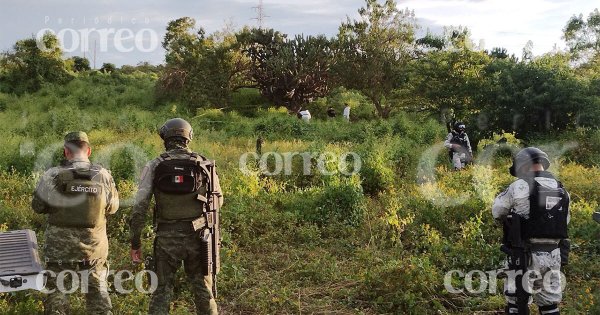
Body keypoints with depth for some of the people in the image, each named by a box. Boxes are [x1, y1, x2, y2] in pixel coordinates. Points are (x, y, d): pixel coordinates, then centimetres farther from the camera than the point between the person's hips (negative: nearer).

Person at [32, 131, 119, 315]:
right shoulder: (103, 175, -6)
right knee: (98, 290, 17)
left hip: (60, 246, -2)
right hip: (94, 245, 2)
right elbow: (112, 207, 5)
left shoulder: (54, 175, -12)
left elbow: (38, 207, -2)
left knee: (56, 290, 15)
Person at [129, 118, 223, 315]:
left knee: (162, 290, 9)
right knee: (202, 289, 14)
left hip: (167, 237, -1)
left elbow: (140, 207, -6)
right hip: (197, 236, 1)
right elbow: (218, 200, 11)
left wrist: (135, 242, 1)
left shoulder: (154, 166, -3)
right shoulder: (203, 164, -1)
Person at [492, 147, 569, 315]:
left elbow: (497, 211, 0)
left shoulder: (520, 186, -11)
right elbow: (565, 222, 16)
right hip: (553, 256, 5)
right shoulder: (562, 190, 6)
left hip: (526, 256, -5)